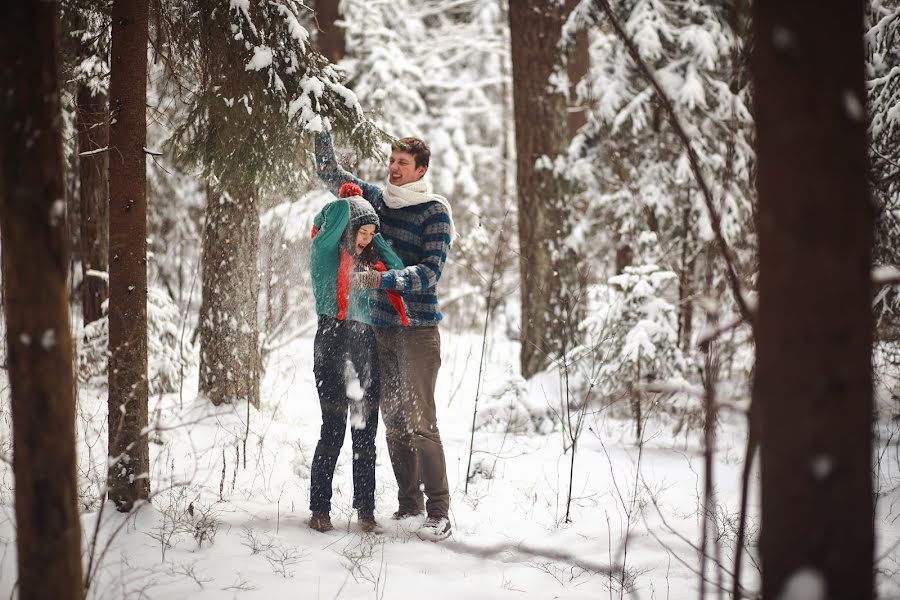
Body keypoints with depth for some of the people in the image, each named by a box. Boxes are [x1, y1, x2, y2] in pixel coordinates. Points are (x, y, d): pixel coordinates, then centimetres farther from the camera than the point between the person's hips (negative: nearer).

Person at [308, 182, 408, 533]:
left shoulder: (368, 260, 19)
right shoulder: (325, 251, 0)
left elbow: (397, 270, 9)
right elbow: (339, 209, -13)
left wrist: (376, 239, 13)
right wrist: (351, 199, 9)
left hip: (365, 345, 6)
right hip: (333, 342, -6)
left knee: (366, 431, 5)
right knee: (334, 429, -8)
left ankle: (365, 509, 9)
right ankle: (319, 509, -1)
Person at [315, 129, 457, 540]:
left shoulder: (435, 211, -6)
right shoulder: (375, 198, 10)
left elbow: (430, 272, -15)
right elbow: (330, 174, 19)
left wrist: (384, 280, -25)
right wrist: (322, 131, 7)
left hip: (418, 329, -6)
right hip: (380, 326, 6)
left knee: (420, 421, -11)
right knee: (393, 421, 8)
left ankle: (439, 512, -8)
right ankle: (409, 503, 16)